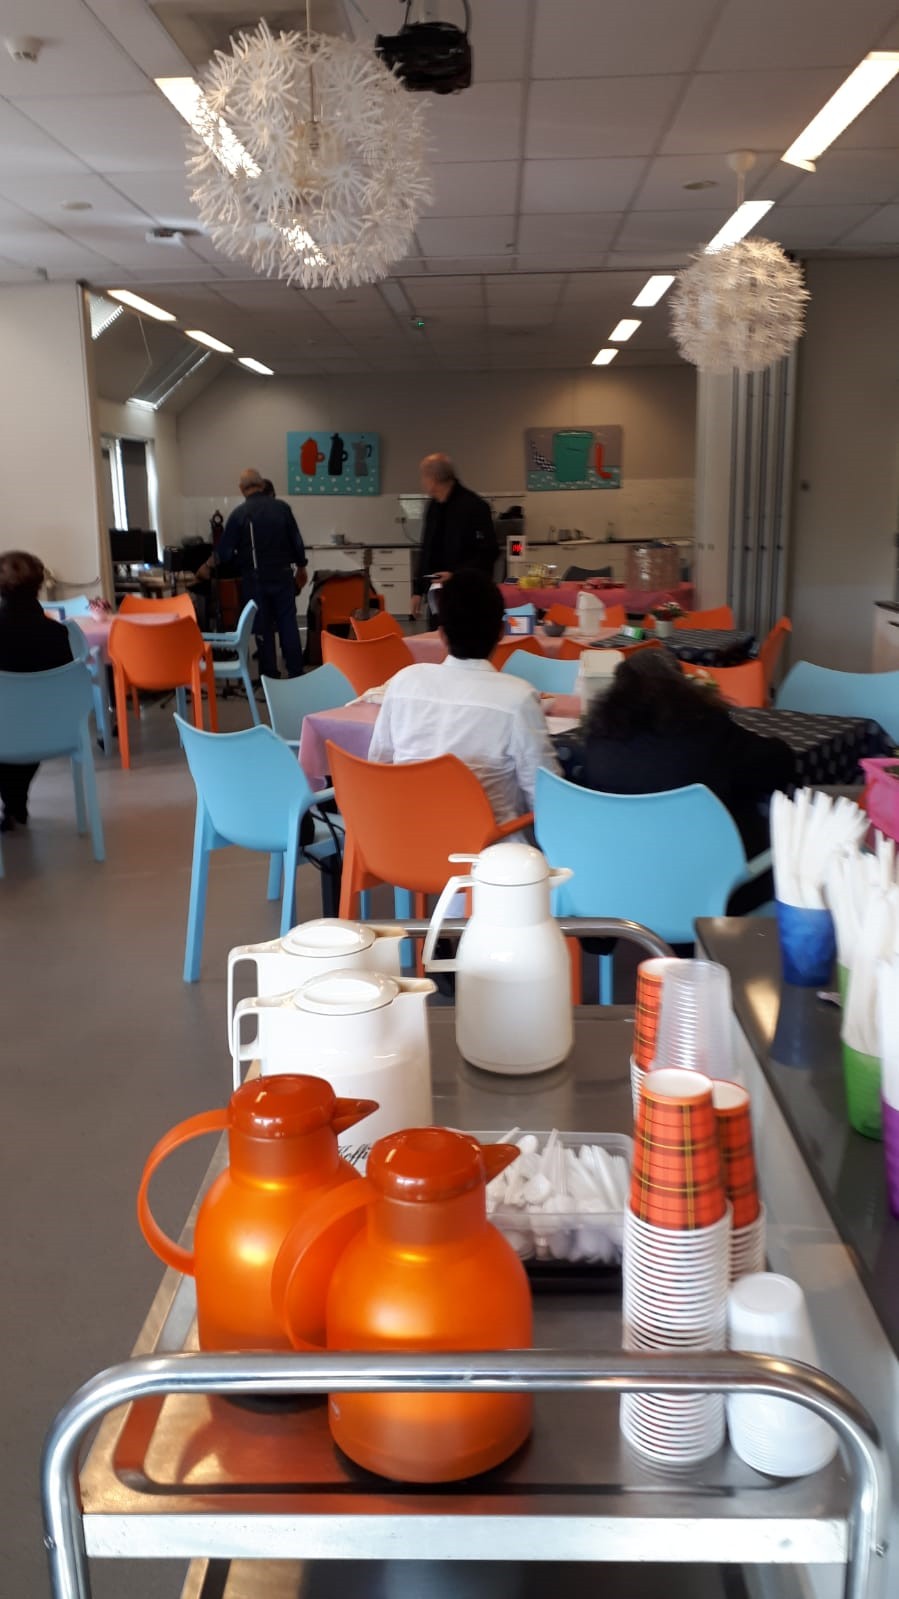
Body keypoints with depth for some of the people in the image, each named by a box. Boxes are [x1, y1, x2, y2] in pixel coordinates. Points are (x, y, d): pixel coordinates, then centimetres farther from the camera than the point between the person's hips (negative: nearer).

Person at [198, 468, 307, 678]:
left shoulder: (239, 514, -10)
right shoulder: (282, 507, -3)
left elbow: (225, 550, -5)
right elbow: (296, 541, 2)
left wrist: (207, 566, 13)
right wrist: (301, 568, 17)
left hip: (256, 579, -2)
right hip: (283, 575, 2)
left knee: (263, 629, 7)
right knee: (288, 624, 9)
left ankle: (270, 677, 11)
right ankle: (296, 674, 11)